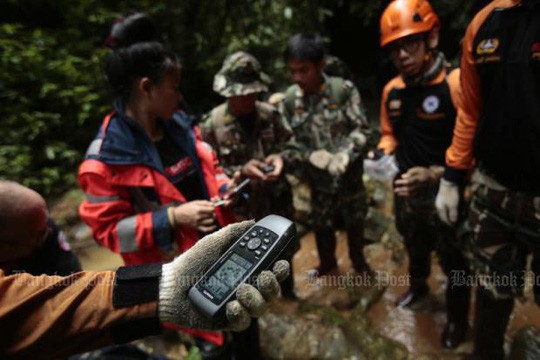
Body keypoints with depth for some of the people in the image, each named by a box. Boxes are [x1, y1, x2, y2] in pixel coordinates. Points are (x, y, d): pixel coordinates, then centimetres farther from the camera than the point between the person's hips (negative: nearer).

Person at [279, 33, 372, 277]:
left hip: (349, 173, -1)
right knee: (321, 224, 18)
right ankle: (327, 261, 47)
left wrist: (345, 155, -27)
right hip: (318, 176, 2)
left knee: (355, 220, 18)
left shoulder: (344, 90, -16)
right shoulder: (289, 100, -10)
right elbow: (288, 141, -6)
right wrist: (311, 155, -22)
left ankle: (357, 257, 47)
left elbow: (361, 129, -12)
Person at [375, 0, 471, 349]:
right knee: (416, 247, 29)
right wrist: (382, 153, -7)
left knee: (454, 263, 14)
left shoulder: (457, 83, -21)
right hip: (406, 191, 6)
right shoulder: (392, 89, 0)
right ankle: (418, 285, 58)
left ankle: (458, 319, 40)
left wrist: (434, 175, -32)